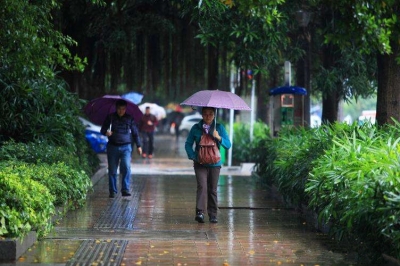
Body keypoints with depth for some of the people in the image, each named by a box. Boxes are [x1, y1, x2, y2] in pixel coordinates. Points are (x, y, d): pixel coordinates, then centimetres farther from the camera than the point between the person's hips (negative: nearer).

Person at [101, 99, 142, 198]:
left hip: (126, 147, -1)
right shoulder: (110, 117, 6)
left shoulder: (129, 118, 7)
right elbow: (103, 129, 8)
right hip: (113, 146, 1)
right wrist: (106, 132, -16)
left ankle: (125, 190, -16)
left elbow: (135, 132, 13)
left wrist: (138, 145, 9)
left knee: (126, 167, -17)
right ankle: (113, 191, 10)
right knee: (112, 170, 3)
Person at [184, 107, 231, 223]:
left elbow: (228, 145, 1)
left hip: (214, 163, 1)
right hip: (200, 163, -1)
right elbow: (188, 144, 9)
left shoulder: (219, 128, 4)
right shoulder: (196, 128, 4)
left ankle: (213, 215, 12)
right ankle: (200, 212, -24)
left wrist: (219, 138, -17)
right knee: (202, 186, -18)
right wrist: (193, 156, -6)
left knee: (212, 190, 5)